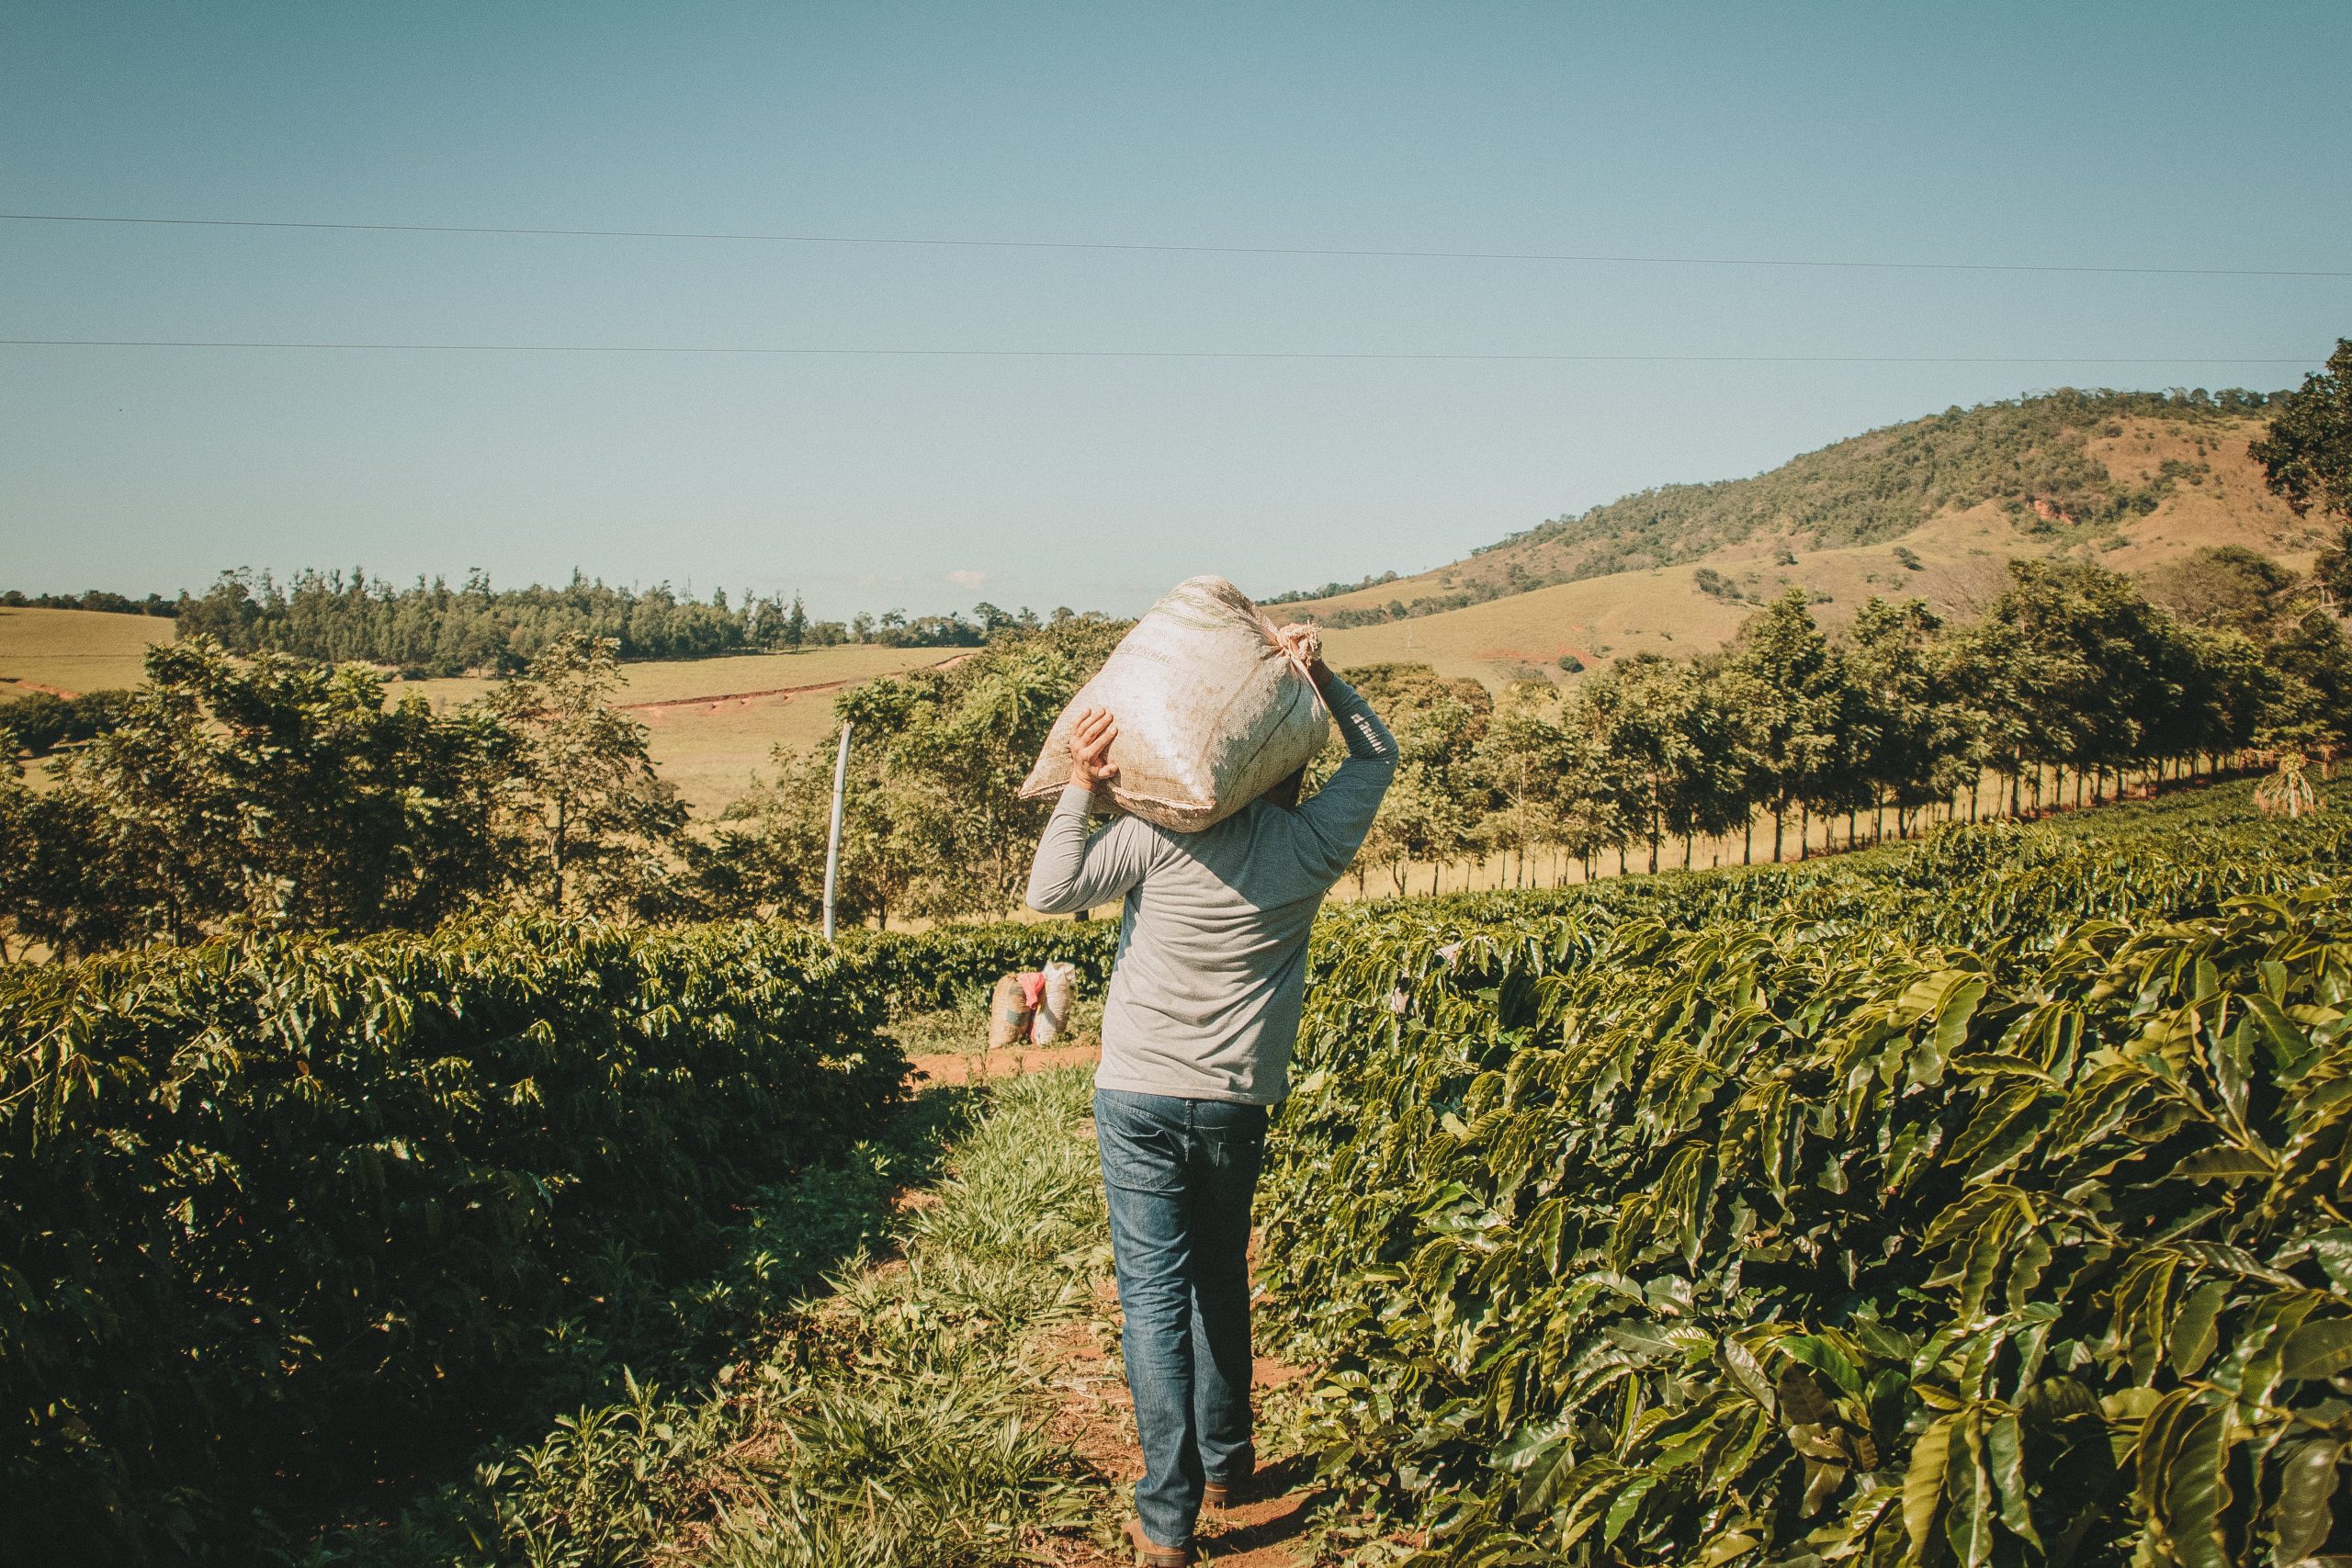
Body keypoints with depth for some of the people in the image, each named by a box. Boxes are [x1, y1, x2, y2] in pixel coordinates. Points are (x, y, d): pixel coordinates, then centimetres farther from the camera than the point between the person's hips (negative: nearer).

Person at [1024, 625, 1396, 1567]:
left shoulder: (1161, 834, -12)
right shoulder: (1311, 847, -3)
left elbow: (1049, 892, -11)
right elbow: (1376, 754, 13)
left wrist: (1081, 788, -8)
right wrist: (1318, 673, 5)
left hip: (1140, 1096, -3)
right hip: (1237, 1103, 3)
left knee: (1156, 1293, -1)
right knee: (1221, 1277, 21)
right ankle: (1228, 1460, 35)